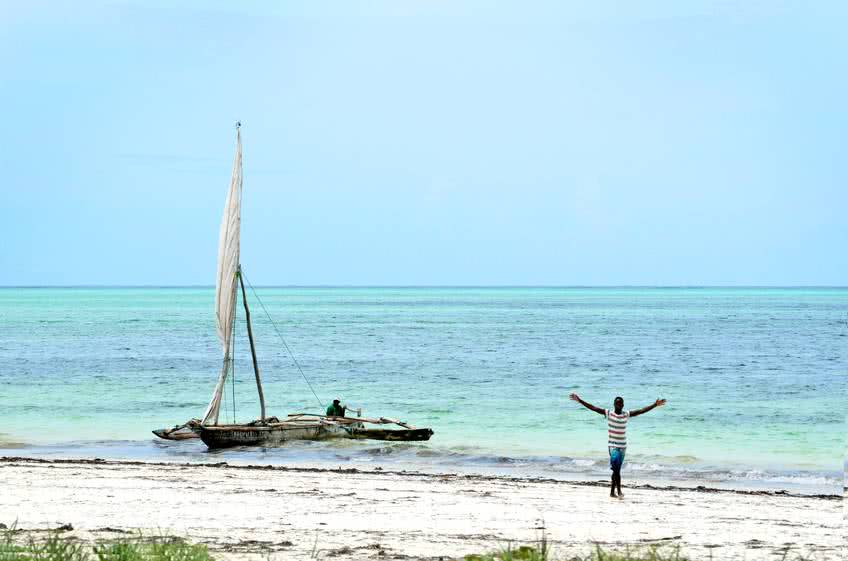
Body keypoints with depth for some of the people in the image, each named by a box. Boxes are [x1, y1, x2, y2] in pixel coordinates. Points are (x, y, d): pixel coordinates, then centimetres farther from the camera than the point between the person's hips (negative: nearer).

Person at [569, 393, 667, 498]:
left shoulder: (626, 414, 5)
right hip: (612, 445, -3)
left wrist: (655, 405, 1)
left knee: (617, 469, 9)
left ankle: (612, 491, 17)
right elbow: (592, 408, -6)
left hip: (623, 446, 3)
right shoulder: (608, 413, -3)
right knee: (616, 468, -16)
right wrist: (579, 401, -11)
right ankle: (619, 491, -16)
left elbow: (641, 410, 5)